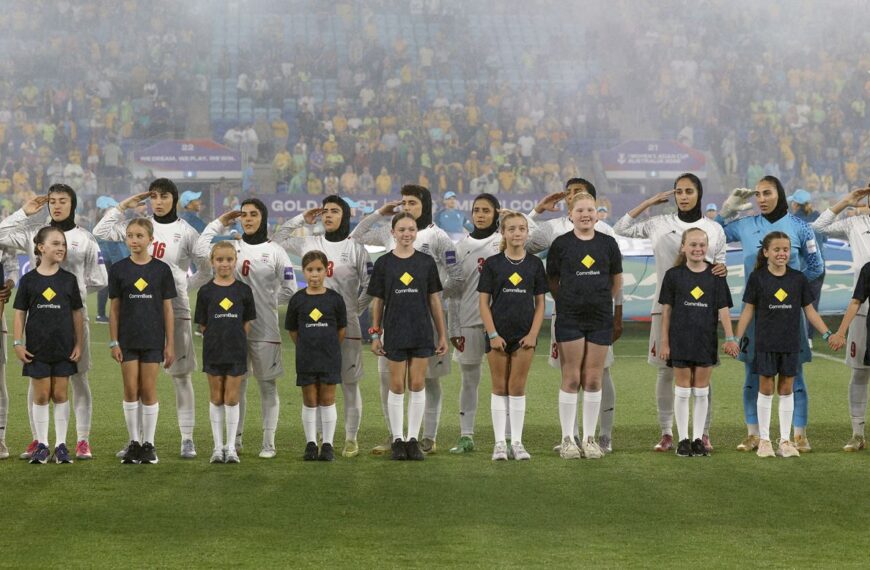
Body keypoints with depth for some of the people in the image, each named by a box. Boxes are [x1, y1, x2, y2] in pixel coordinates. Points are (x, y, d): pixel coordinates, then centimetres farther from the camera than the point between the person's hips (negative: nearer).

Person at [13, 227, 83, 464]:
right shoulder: (29, 280, -1)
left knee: (60, 395, 5)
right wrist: (18, 343, -5)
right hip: (37, 347, -1)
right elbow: (20, 314, 1)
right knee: (41, 396, 4)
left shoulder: (68, 280, 2)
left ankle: (61, 444, 11)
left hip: (63, 347, 1)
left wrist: (79, 344, 1)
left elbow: (77, 314, 5)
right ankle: (42, 445, 11)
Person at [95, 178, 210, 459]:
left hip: (175, 309, -3)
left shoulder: (186, 232, -1)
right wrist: (123, 205, 3)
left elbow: (205, 271, 5)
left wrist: (184, 288, -2)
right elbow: (101, 232, 3)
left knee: (181, 375, -1)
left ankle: (187, 439, 2)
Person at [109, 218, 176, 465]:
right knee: (130, 390, 2)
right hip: (128, 339, 1)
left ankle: (149, 444, 10)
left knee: (148, 390, 1)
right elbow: (114, 308, 4)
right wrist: (114, 342, -1)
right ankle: (134, 442, 11)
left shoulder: (161, 269, -1)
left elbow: (167, 309, 1)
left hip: (152, 338, -1)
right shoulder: (119, 269, 1)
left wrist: (170, 344, -1)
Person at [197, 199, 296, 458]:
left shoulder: (274, 251, 0)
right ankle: (234, 440, 14)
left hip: (264, 327, -3)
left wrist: (266, 301, -2)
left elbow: (289, 289, 1)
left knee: (267, 384, 2)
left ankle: (268, 443, 6)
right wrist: (220, 222, 8)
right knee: (235, 383, 7)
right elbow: (201, 249, 1)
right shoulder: (232, 247, 9)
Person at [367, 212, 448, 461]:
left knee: (417, 385, 3)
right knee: (397, 386, 3)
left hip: (422, 333, 1)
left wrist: (442, 335, 5)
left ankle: (413, 440, 10)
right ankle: (397, 439, 11)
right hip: (395, 333, -1)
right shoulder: (383, 263, 0)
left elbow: (434, 300, 6)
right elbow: (377, 301, 4)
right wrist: (375, 334, 0)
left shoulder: (426, 262, 3)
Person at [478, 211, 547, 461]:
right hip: (498, 334, -1)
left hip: (524, 334, 1)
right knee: (500, 388, 4)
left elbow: (540, 302, 5)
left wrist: (533, 334, -6)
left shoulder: (534, 264, 3)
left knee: (517, 388, 4)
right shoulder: (492, 263, -1)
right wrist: (493, 334, -9)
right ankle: (500, 442, 8)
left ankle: (517, 441, 10)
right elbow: (484, 302, -2)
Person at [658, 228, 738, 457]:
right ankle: (683, 439, 10)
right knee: (683, 389, 4)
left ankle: (699, 438, 14)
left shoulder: (716, 275, 1)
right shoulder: (673, 275, -2)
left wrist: (730, 337, -7)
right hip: (680, 339, -1)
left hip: (706, 339, 1)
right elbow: (667, 310, 1)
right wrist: (664, 341, -1)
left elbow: (723, 308, 1)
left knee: (701, 390, 6)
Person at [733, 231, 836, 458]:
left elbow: (809, 311, 6)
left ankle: (785, 441, 11)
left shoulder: (798, 278, 2)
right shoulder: (757, 278, -3)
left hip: (790, 343, 2)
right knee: (766, 389, 4)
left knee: (786, 390, 6)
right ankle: (764, 440, 12)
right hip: (765, 343, -2)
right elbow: (748, 311, 1)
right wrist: (738, 338, -4)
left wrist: (827, 334, -1)